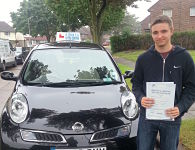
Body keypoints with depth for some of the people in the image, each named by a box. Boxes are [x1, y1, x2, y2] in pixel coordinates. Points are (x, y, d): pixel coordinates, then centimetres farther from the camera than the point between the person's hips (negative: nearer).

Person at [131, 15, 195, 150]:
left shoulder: (184, 57, -4)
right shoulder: (143, 58, -1)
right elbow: (136, 84, 6)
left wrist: (181, 108, -16)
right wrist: (140, 98, -14)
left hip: (172, 118, 0)